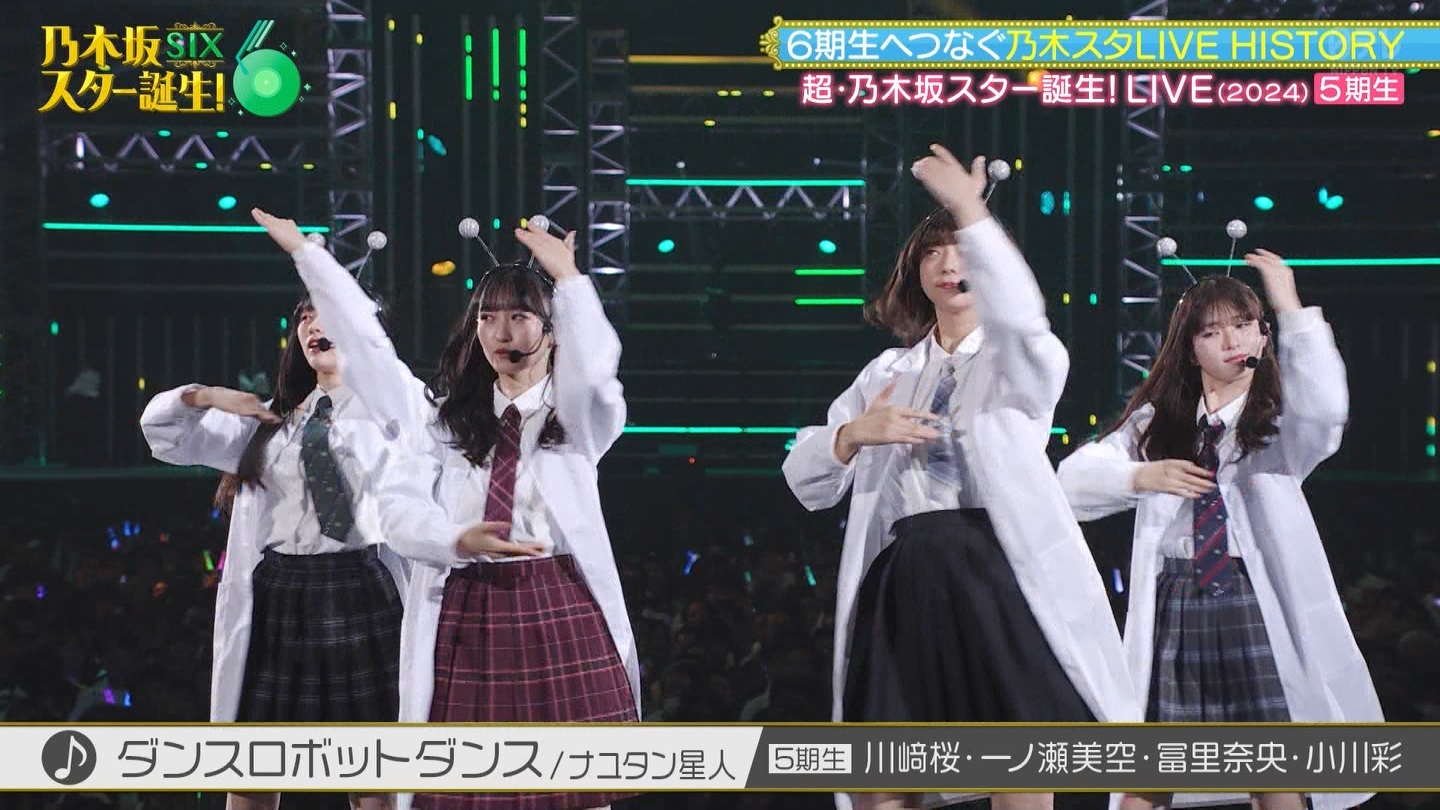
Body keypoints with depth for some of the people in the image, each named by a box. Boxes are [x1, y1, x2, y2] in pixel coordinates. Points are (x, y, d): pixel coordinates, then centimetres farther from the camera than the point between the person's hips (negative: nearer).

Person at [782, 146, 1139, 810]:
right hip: (903, 583, 4)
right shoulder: (889, 372, 21)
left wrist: (970, 213, -27)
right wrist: (853, 435, -4)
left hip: (997, 576, -4)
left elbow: (1019, 316, -20)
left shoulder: (1026, 364, 8)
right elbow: (805, 479, 17)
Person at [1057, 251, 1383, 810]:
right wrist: (1140, 477, -13)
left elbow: (1324, 410, -19)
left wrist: (1292, 309, -22)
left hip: (1253, 598, -2)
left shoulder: (1279, 420, 5)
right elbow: (1074, 478, 6)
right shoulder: (1157, 420, 13)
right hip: (1173, 601, 2)